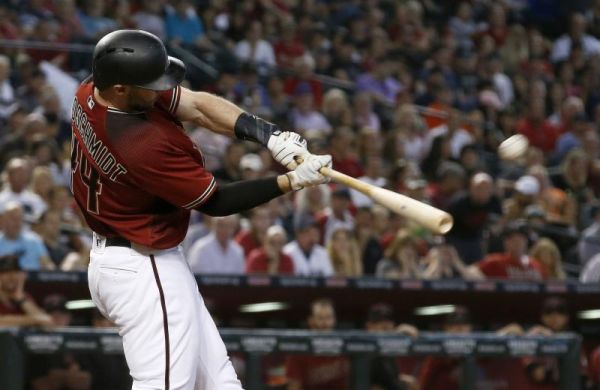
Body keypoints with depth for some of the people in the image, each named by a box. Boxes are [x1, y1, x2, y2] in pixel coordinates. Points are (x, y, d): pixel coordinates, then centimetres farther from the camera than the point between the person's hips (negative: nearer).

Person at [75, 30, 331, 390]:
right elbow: (216, 203, -17)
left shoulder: (91, 93, -7)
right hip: (145, 270, -10)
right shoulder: (145, 145, -31)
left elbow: (198, 105, -5)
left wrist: (269, 134, -17)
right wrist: (292, 182, -16)